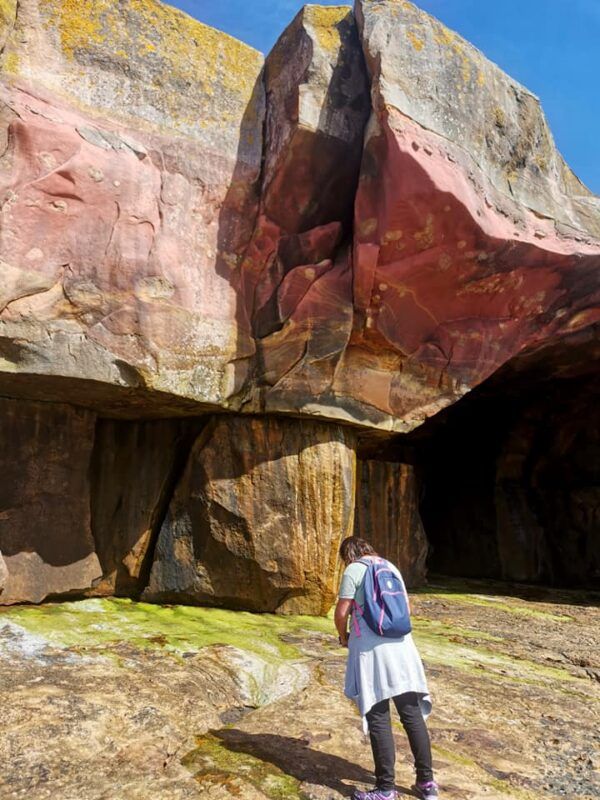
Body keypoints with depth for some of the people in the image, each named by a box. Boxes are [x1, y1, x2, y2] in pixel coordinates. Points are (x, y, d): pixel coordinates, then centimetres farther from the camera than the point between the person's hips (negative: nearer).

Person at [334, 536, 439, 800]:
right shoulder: (391, 567, 14)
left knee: (378, 719, 3)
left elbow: (341, 612, -8)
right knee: (412, 714, 11)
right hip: (401, 645, 6)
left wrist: (343, 637, 10)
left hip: (371, 650, -6)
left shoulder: (353, 571, -4)